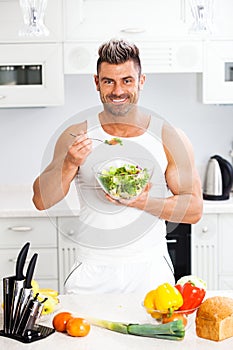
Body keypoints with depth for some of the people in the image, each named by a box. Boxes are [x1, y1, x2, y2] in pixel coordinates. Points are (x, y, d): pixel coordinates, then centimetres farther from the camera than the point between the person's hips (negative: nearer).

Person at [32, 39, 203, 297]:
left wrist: (144, 203, -16)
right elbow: (41, 201, 0)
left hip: (149, 269, 0)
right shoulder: (76, 136, 2)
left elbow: (194, 209, -1)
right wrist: (70, 164, -16)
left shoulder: (170, 138, 0)